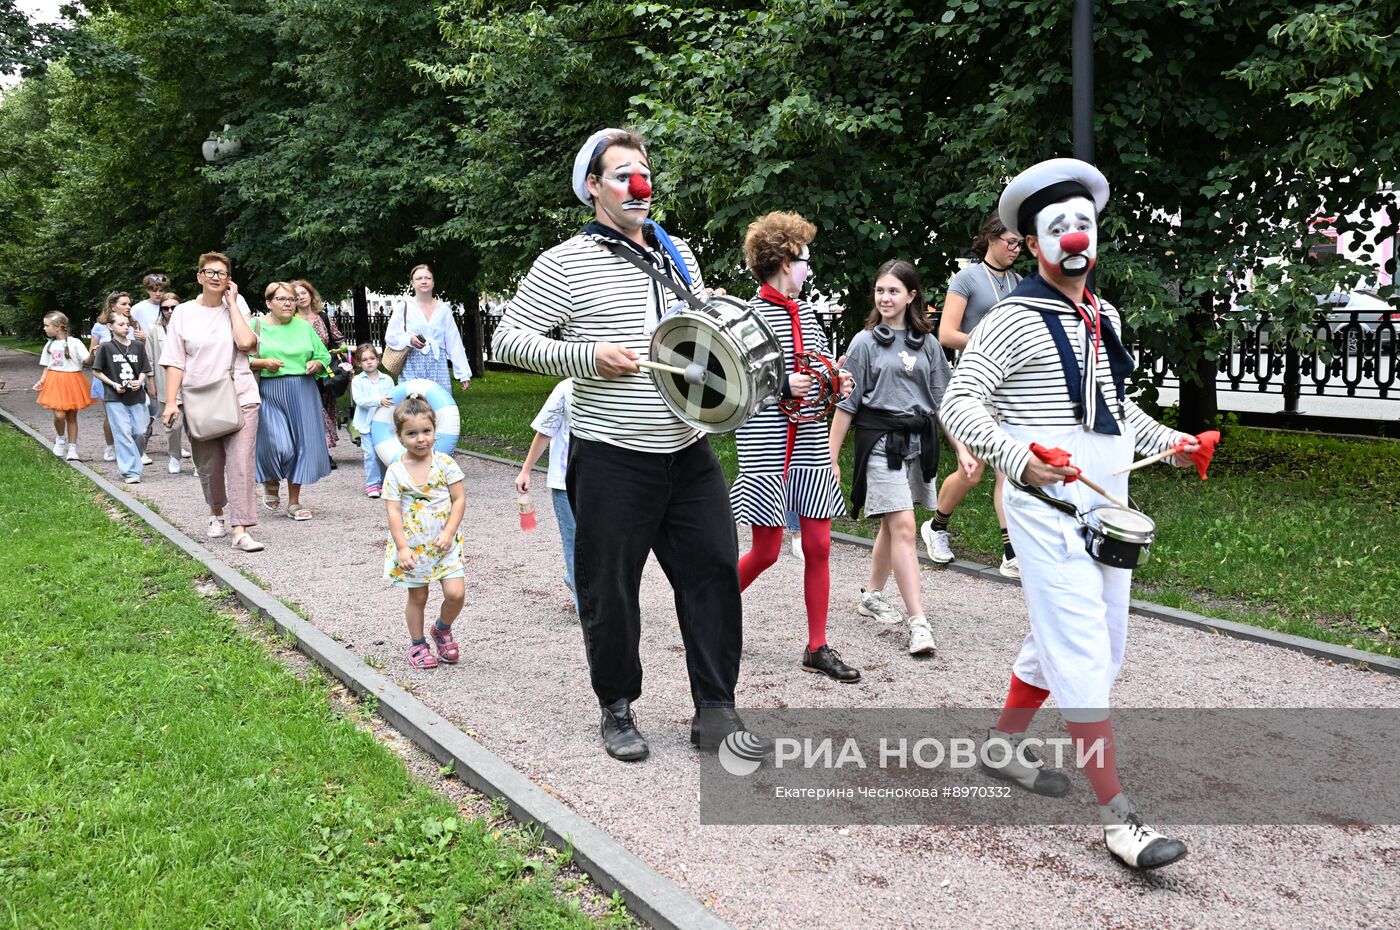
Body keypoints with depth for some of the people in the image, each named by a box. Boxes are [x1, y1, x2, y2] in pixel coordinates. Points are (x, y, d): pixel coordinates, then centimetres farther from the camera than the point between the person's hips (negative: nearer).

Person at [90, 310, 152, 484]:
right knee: (123, 433, -6)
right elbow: (96, 371, 1)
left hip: (136, 397, 3)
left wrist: (139, 381, -9)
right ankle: (131, 471, -3)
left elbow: (144, 370, 11)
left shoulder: (138, 346, 5)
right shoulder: (106, 347, -3)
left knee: (139, 432, 1)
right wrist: (113, 384, -10)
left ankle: (136, 458, 26)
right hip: (115, 398, -3)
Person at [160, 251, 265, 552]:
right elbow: (175, 361, 2)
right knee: (208, 465, 11)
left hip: (240, 398, -1)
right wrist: (171, 402, -7)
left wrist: (232, 303, -7)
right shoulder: (184, 312, 5)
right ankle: (216, 512, 38)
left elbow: (246, 342, -15)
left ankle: (240, 530, -11)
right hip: (199, 402, 1)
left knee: (240, 464, -9)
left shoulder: (236, 310, 5)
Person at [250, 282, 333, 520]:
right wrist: (263, 363, -15)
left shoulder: (304, 327, 12)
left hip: (303, 392, 3)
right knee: (277, 445, -13)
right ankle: (271, 484, 20)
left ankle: (294, 502, 14)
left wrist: (317, 364, -4)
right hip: (269, 393, -3)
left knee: (301, 445, 2)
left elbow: (324, 356, 17)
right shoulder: (256, 327, 3)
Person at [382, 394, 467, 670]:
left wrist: (448, 533, -14)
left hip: (444, 543, 1)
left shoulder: (444, 463, -4)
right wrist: (402, 548, -17)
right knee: (417, 597, 10)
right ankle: (417, 644, 29)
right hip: (412, 546, -1)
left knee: (456, 593, -6)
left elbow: (459, 499, -4)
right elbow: (394, 512, -9)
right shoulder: (395, 472, -7)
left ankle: (442, 629, 24)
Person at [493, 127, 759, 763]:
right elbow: (508, 339, -6)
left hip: (688, 453, 5)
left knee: (715, 573, 4)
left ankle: (715, 711, 16)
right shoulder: (565, 264, -4)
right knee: (610, 592, 5)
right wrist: (587, 357, -17)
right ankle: (617, 710, 25)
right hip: (611, 460, -5)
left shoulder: (677, 256, 14)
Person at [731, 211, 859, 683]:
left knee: (818, 546, 6)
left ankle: (817, 647, 15)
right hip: (766, 450, -7)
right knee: (766, 551, 0)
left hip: (810, 447, 7)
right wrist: (781, 385, -19)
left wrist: (836, 381, 3)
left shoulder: (805, 312, 12)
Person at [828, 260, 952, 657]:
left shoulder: (926, 344, 10)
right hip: (881, 442, -4)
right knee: (903, 527, -11)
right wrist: (831, 458, -3)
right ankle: (918, 622, -12)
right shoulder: (865, 342, 0)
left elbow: (943, 401, 13)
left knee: (892, 525, 13)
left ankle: (872, 594, 32)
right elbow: (846, 404, -1)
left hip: (919, 442, 4)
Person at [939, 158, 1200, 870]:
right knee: (1083, 651, -9)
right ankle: (1116, 816, -6)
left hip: (1107, 503, 8)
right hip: (1047, 503, -8)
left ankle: (1004, 745, 35)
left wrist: (1169, 440, 13)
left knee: (1059, 639, 16)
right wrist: (1019, 459, -29)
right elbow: (959, 403, -16)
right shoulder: (1015, 319, -9)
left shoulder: (1105, 319, 15)